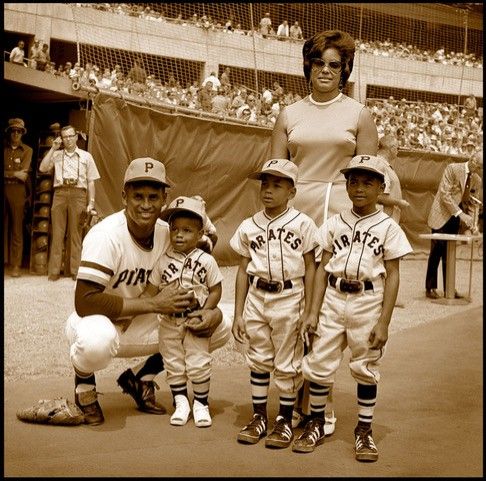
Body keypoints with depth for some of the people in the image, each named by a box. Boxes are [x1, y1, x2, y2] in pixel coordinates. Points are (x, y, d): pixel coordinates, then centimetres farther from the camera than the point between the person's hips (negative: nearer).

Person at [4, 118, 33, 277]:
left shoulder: (27, 150, 7)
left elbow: (24, 172, -5)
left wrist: (7, 174, -5)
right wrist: (14, 174, -8)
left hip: (17, 191, -2)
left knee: (17, 229, -2)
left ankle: (16, 265, -1)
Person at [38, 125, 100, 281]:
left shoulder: (86, 156, 14)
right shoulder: (56, 155, 17)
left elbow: (91, 181, 11)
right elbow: (42, 168, 1)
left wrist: (91, 202, 2)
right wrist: (53, 148, 3)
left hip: (78, 194, -1)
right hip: (60, 193, 1)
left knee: (75, 233, -2)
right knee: (57, 233, -3)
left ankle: (75, 270, 1)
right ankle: (54, 271, -3)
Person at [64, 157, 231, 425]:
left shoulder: (168, 234, -7)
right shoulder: (106, 235, -24)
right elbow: (84, 302, -31)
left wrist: (213, 311, -23)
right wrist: (154, 304, -30)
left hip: (139, 328, 6)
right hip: (99, 323, -6)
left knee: (221, 327, -6)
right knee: (97, 340, -43)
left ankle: (141, 377, 9)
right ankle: (84, 383, -3)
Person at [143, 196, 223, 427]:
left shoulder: (206, 261, -9)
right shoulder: (164, 260, -4)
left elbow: (215, 291, -5)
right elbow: (151, 290, 0)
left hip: (196, 323, -2)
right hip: (169, 322, 3)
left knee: (199, 365, 1)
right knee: (173, 365, 11)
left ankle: (201, 404, 20)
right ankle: (181, 403, 27)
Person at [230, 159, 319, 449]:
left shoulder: (301, 224, -4)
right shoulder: (249, 227, 5)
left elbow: (310, 269, -1)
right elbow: (243, 270, 8)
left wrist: (308, 312, -4)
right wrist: (238, 314, 7)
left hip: (289, 299, -3)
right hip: (256, 299, 3)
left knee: (287, 364, 6)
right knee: (259, 361, 12)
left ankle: (286, 420, 19)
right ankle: (259, 417, 25)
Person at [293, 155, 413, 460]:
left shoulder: (388, 227, -2)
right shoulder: (336, 223, 5)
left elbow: (393, 276, -3)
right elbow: (323, 268, 6)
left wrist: (384, 322, -8)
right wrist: (313, 312, 1)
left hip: (368, 302, -2)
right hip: (333, 299, 3)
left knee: (366, 368, 7)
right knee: (319, 363, 7)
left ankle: (364, 431, 23)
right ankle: (316, 426, 25)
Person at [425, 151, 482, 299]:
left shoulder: (477, 180, 6)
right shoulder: (453, 169, -13)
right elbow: (444, 194, -19)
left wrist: (471, 221, -3)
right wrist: (460, 214, -24)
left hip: (455, 220, 6)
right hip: (442, 216, -6)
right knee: (436, 253, -4)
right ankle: (430, 288, 3)